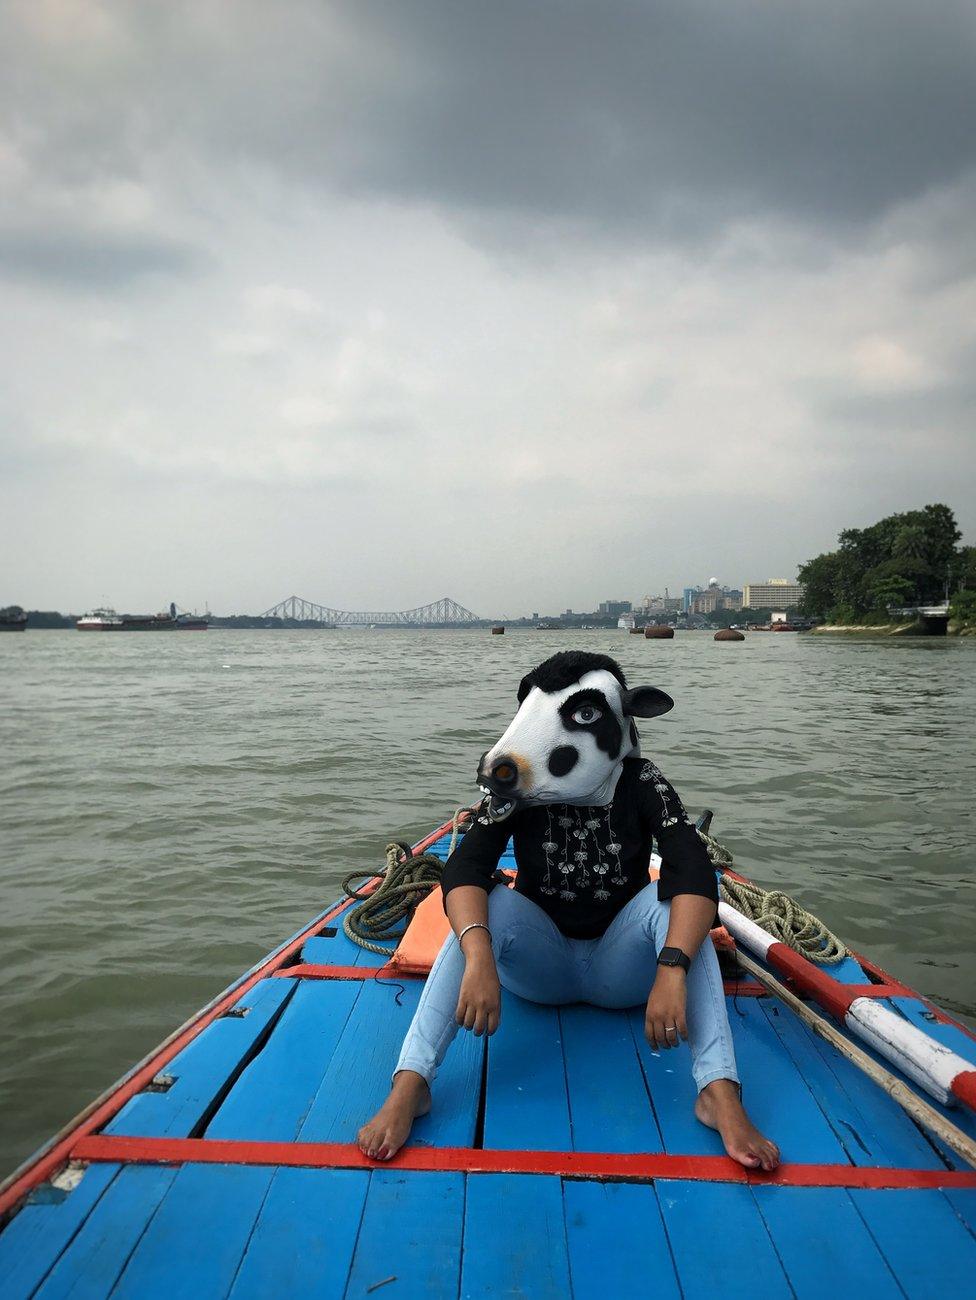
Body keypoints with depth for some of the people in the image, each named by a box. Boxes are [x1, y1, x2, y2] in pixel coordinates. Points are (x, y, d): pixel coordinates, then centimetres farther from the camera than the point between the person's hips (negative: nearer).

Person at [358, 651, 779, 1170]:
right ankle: (409, 1085, -35)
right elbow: (464, 869, -28)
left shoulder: (641, 784, -14)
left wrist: (671, 971, -44)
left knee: (668, 902, -29)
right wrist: (479, 960, -45)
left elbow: (694, 874, -29)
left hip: (618, 970, 0)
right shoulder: (518, 790, -13)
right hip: (543, 963, 0)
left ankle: (719, 1093, -36)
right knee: (489, 906, -29)